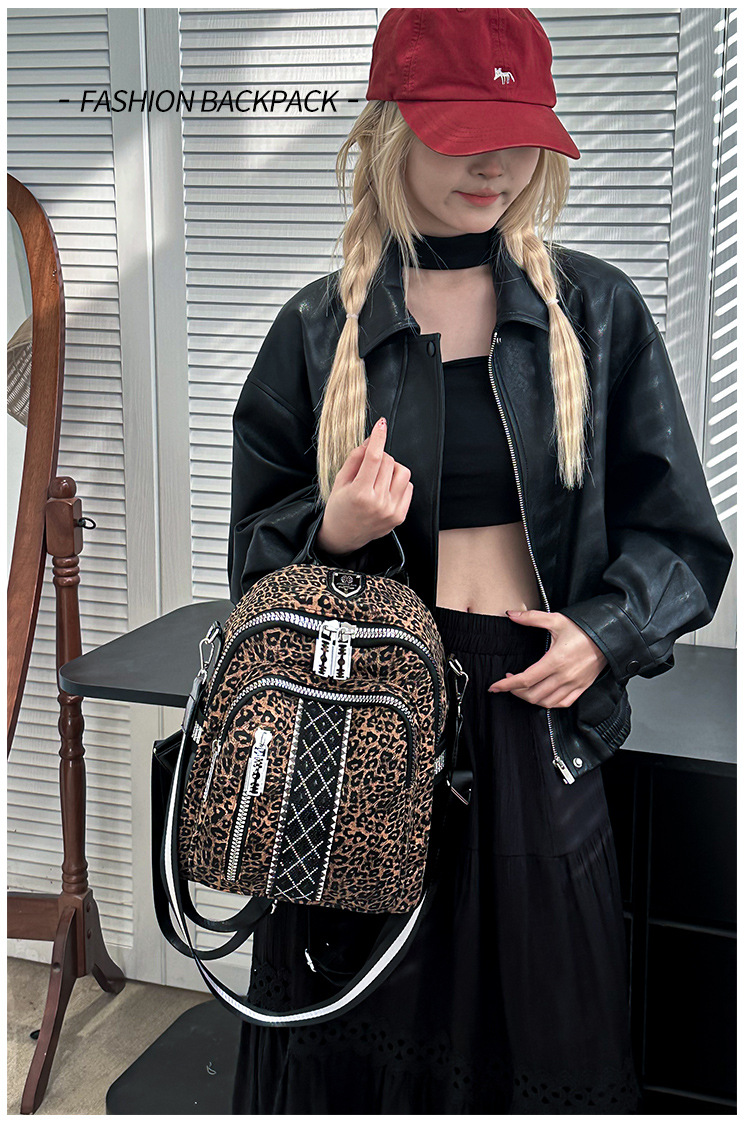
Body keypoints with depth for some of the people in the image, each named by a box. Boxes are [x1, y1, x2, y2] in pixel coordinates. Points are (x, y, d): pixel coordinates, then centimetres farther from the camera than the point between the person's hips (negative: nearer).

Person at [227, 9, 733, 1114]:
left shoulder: (596, 310, 3)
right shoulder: (319, 329, 2)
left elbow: (678, 531, 6)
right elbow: (258, 547, 7)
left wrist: (606, 629, -11)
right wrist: (334, 532, -14)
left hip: (536, 706, 1)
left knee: (544, 1020, 11)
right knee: (368, 1029, 10)